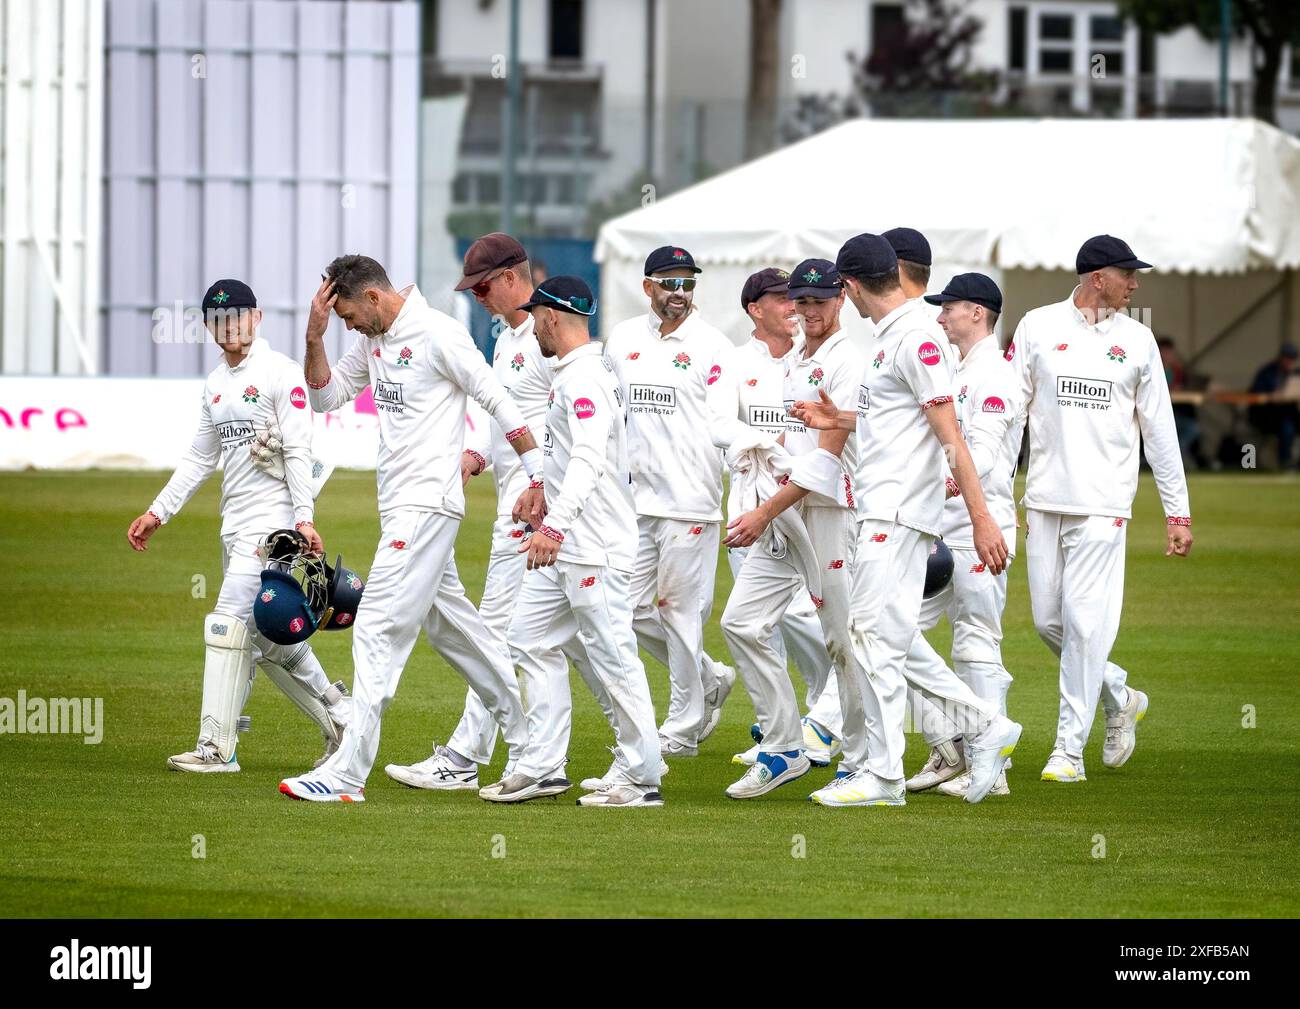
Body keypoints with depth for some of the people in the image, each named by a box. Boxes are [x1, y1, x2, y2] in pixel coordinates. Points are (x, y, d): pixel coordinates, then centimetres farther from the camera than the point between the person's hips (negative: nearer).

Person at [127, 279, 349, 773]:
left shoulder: (280, 372, -8)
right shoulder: (215, 384, 17)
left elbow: (298, 450, -14)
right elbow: (200, 458, 23)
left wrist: (304, 517, -23)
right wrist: (158, 513, 18)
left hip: (272, 516, -9)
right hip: (235, 523, 9)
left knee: (229, 620, -14)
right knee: (264, 633, 10)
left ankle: (217, 747, -14)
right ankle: (336, 712, 23)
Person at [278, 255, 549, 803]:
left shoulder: (437, 334, -13)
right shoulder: (374, 338, 13)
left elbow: (498, 401, -13)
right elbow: (325, 396, 18)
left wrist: (538, 476, -15)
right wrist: (314, 337, 1)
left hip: (428, 505, -10)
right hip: (401, 509, 10)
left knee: (378, 629, -13)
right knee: (456, 632, 14)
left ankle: (348, 773, -16)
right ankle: (530, 752, 20)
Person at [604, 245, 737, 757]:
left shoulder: (713, 347, -3)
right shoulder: (621, 340, 12)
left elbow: (723, 424, -7)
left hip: (690, 499, -5)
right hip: (634, 498, 5)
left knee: (681, 609, -3)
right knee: (634, 608, 6)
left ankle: (683, 728, 6)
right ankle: (709, 678, 27)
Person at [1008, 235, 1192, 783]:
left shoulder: (1137, 340, 6)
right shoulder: (1037, 327, 5)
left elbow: (1159, 430, 9)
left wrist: (1178, 512, 6)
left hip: (1103, 505, -1)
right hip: (1044, 500, 2)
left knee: (1084, 622, -8)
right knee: (1048, 620, 4)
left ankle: (1069, 748, -3)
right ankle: (1120, 698, 27)